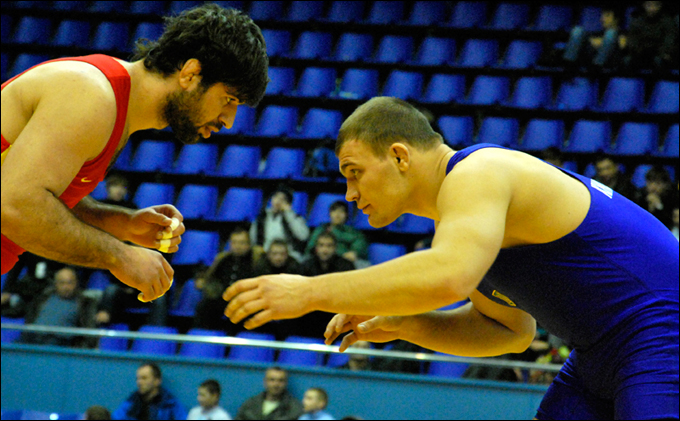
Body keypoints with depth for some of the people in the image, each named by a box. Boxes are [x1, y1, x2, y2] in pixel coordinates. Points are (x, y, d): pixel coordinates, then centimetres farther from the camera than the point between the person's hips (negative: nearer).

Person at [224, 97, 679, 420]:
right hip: (597, 362, 10)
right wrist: (396, 324, 7)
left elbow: (448, 276, -38)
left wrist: (310, 292, -32)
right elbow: (507, 328, 22)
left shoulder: (476, 174, -17)